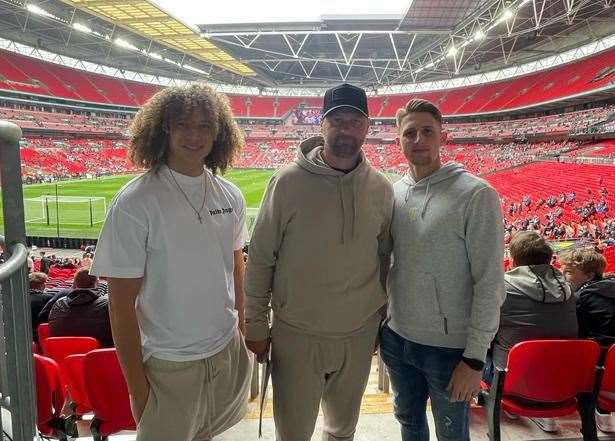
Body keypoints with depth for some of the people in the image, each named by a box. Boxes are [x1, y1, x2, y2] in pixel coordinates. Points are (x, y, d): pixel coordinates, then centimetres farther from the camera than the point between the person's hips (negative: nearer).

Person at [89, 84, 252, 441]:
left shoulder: (230, 195, -2)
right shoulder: (135, 203, -19)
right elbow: (122, 304, -15)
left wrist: (243, 329, 11)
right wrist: (137, 386, -11)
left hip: (228, 351, 5)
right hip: (169, 367, -5)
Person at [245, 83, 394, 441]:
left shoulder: (381, 188, -1)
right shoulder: (289, 182, -12)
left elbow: (384, 257, 9)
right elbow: (260, 258, -7)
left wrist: (380, 319, 13)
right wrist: (256, 325, -4)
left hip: (359, 335, 3)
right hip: (296, 335, -3)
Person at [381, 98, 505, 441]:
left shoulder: (476, 195, -15)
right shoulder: (393, 193, 2)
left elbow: (490, 284, -16)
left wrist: (476, 358, -15)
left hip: (449, 347, -5)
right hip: (396, 337, 5)